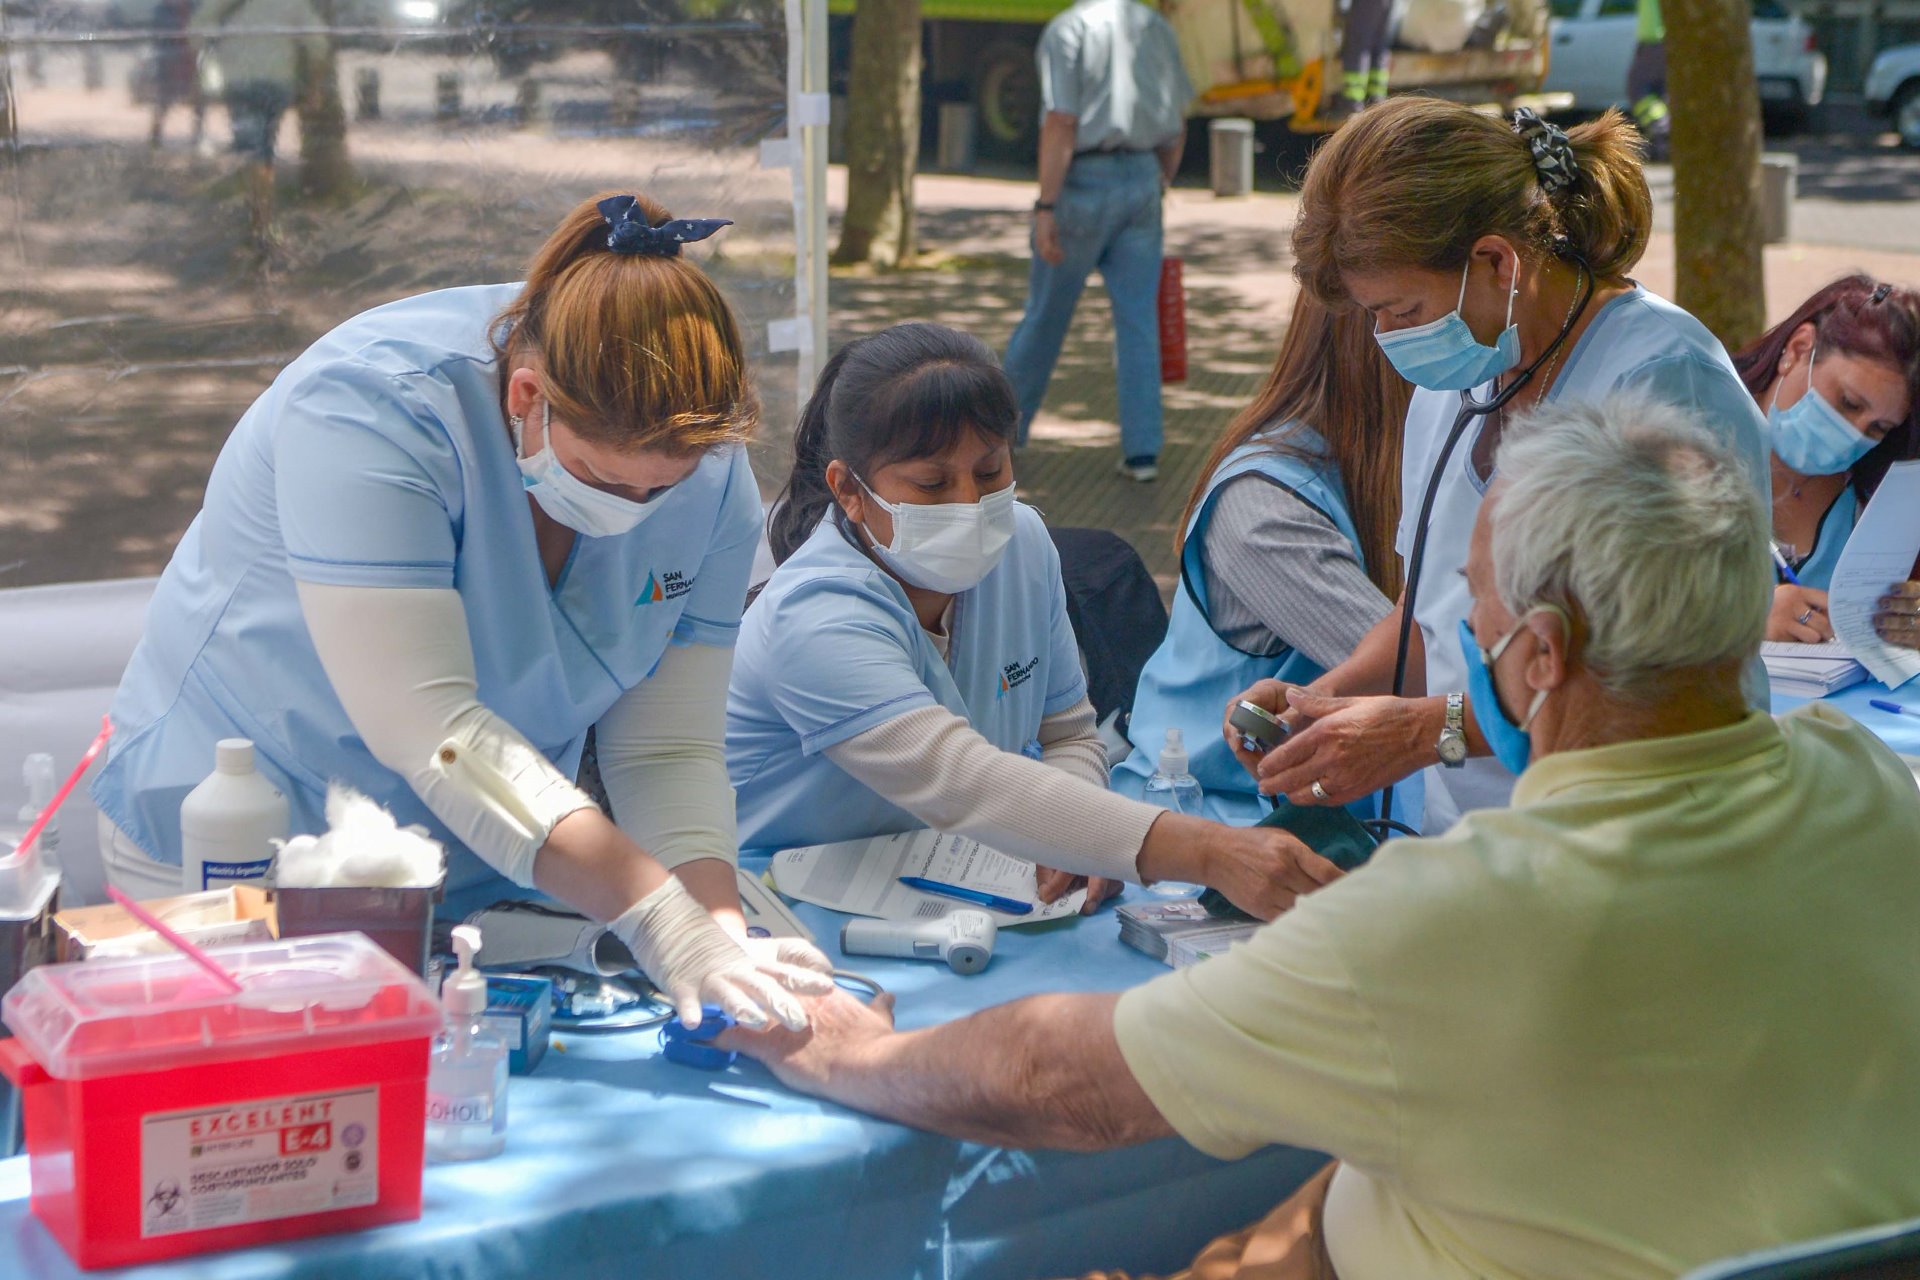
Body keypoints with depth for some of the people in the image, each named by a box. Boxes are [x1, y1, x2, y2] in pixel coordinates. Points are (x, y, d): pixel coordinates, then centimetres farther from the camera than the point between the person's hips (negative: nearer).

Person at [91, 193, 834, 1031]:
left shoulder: (710, 472, -13)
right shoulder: (369, 407, -30)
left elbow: (666, 747, -12)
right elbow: (428, 723, -36)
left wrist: (720, 929, -30)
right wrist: (659, 921, -42)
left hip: (489, 877, 4)